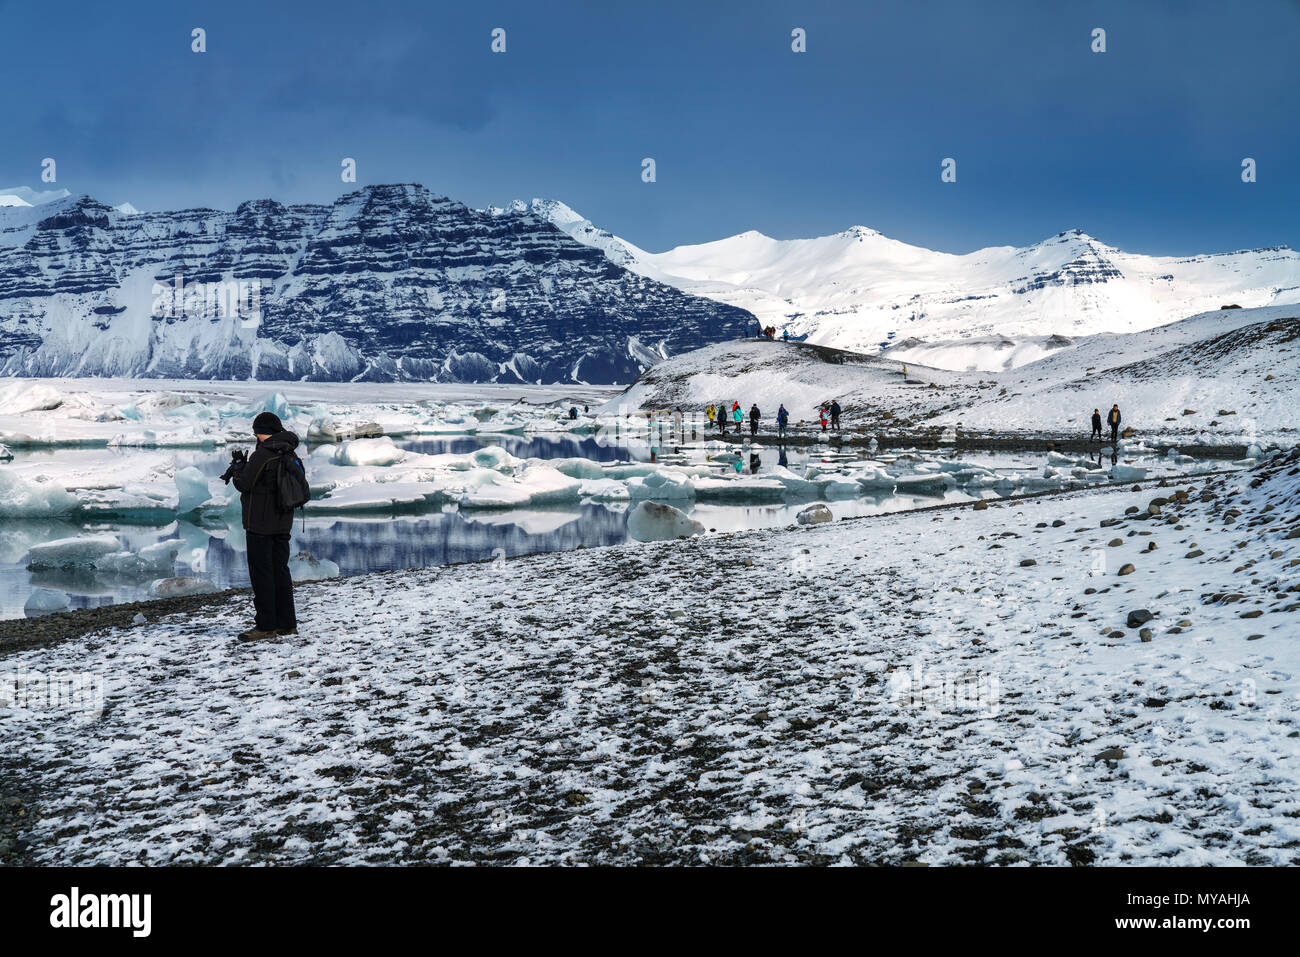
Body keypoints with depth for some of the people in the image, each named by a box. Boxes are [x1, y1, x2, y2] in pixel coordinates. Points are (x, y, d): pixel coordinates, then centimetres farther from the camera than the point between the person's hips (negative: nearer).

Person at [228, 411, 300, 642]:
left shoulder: (262, 454, -16)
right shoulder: (289, 455, 9)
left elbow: (244, 484, -13)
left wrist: (237, 468, 6)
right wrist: (244, 467, 18)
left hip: (260, 523, -8)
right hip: (282, 522, 8)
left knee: (261, 572, -3)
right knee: (280, 570, 12)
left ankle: (266, 625, -3)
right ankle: (287, 623, 15)